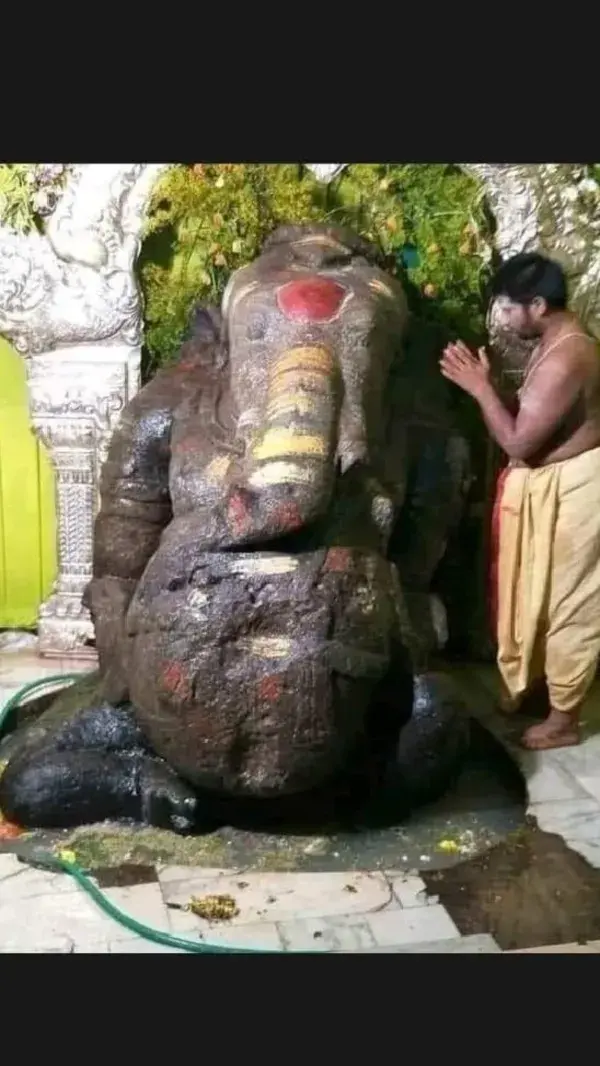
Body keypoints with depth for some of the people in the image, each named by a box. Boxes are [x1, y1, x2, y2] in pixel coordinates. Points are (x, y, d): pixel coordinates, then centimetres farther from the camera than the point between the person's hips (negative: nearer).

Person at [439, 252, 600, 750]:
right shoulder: (556, 342, 6)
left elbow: (518, 442, -25)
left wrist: (480, 387, -18)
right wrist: (489, 382, 4)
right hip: (542, 483, 10)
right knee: (531, 590, 20)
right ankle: (525, 683, 39)